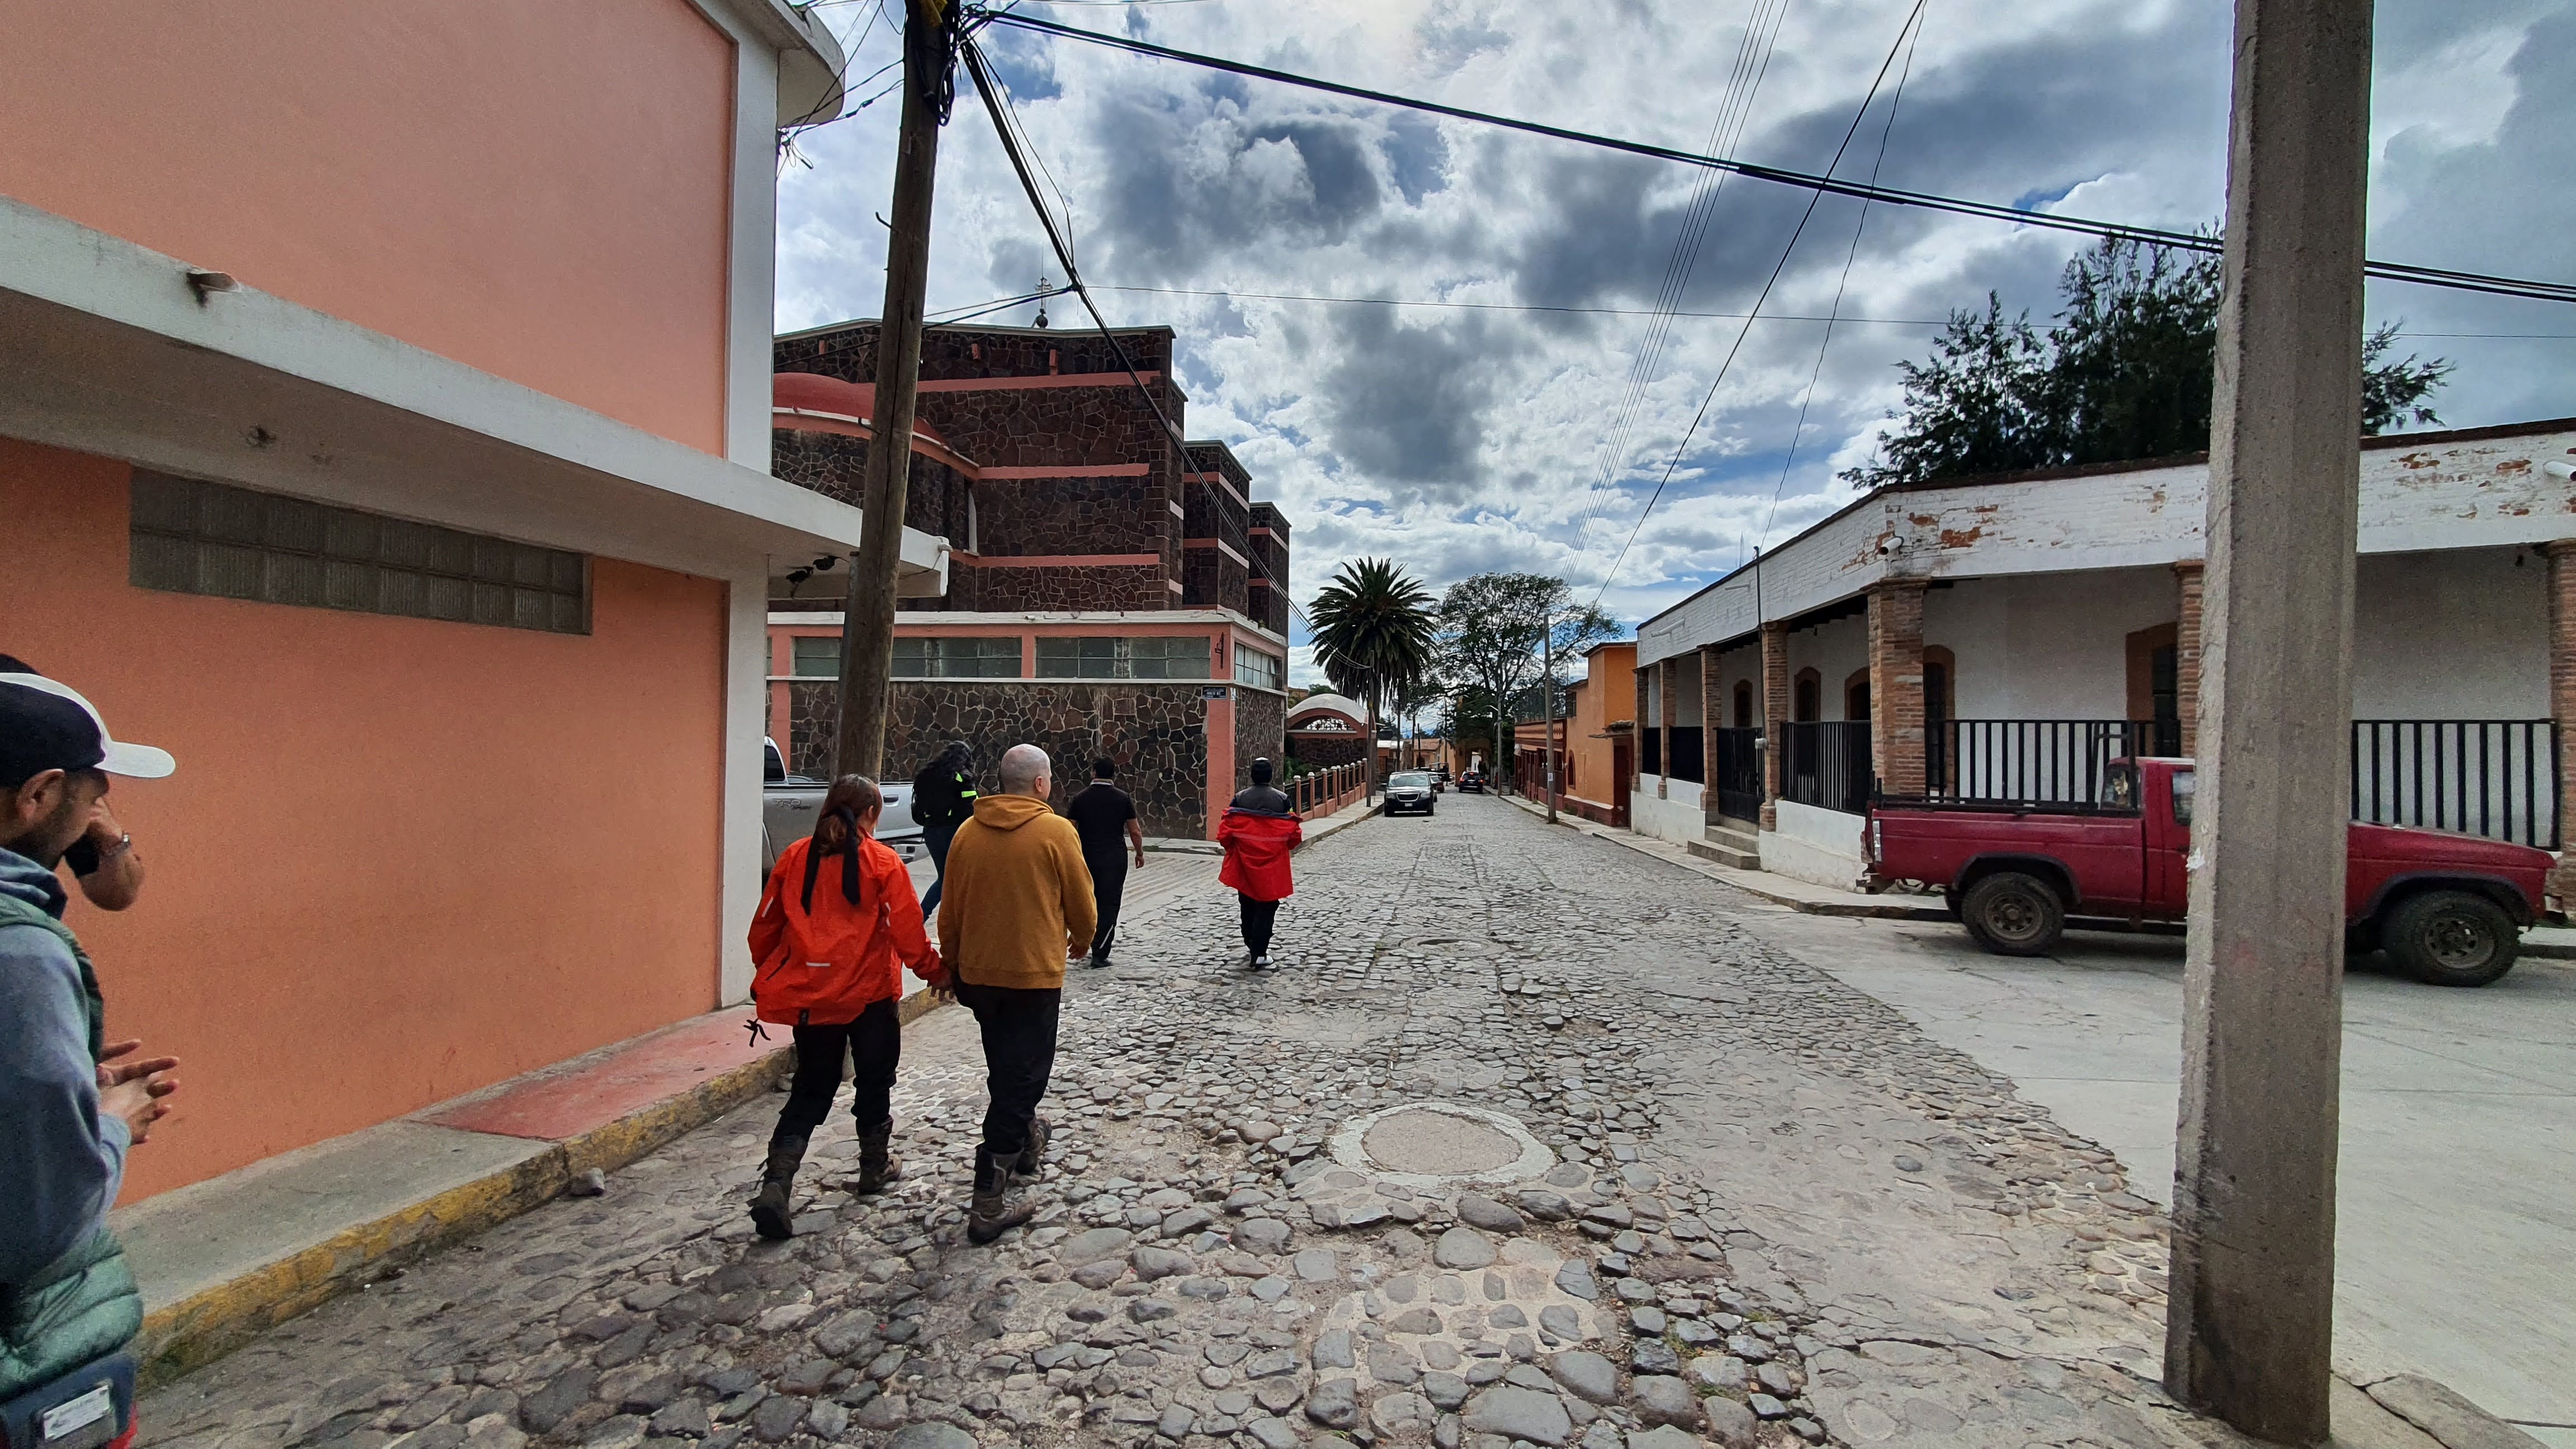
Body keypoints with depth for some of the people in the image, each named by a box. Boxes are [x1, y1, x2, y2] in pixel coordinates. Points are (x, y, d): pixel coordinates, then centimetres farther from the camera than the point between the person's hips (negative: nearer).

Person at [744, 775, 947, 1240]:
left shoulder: (795, 857, 1)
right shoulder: (883, 862, -11)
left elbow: (765, 926, 7)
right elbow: (908, 932, -12)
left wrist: (767, 976, 22)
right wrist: (935, 972, 3)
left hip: (808, 996, 3)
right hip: (869, 993, -3)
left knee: (810, 1091, 15)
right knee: (874, 1080, 17)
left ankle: (776, 1184, 1)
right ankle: (875, 1167, 33)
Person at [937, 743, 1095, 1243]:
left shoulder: (968, 831, -1)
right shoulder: (1056, 831, -14)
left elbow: (950, 910, 6)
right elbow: (1081, 903, -6)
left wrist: (952, 963, 21)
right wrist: (1080, 939, 15)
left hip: (977, 972, 6)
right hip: (1035, 974, -5)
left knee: (1005, 1069, 25)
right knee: (1022, 1077, 3)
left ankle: (1025, 1140, 46)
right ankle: (990, 1205, 5)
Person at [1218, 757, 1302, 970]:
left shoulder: (1240, 799, -4)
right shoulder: (1283, 799, -6)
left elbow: (1225, 834, -6)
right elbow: (1295, 835, -6)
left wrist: (1233, 848, 13)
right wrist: (1284, 847, 14)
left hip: (1245, 864, 2)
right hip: (1273, 865, -2)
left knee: (1248, 906, 18)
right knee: (1266, 908, 4)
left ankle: (1250, 946, 29)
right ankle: (1258, 955, 0)